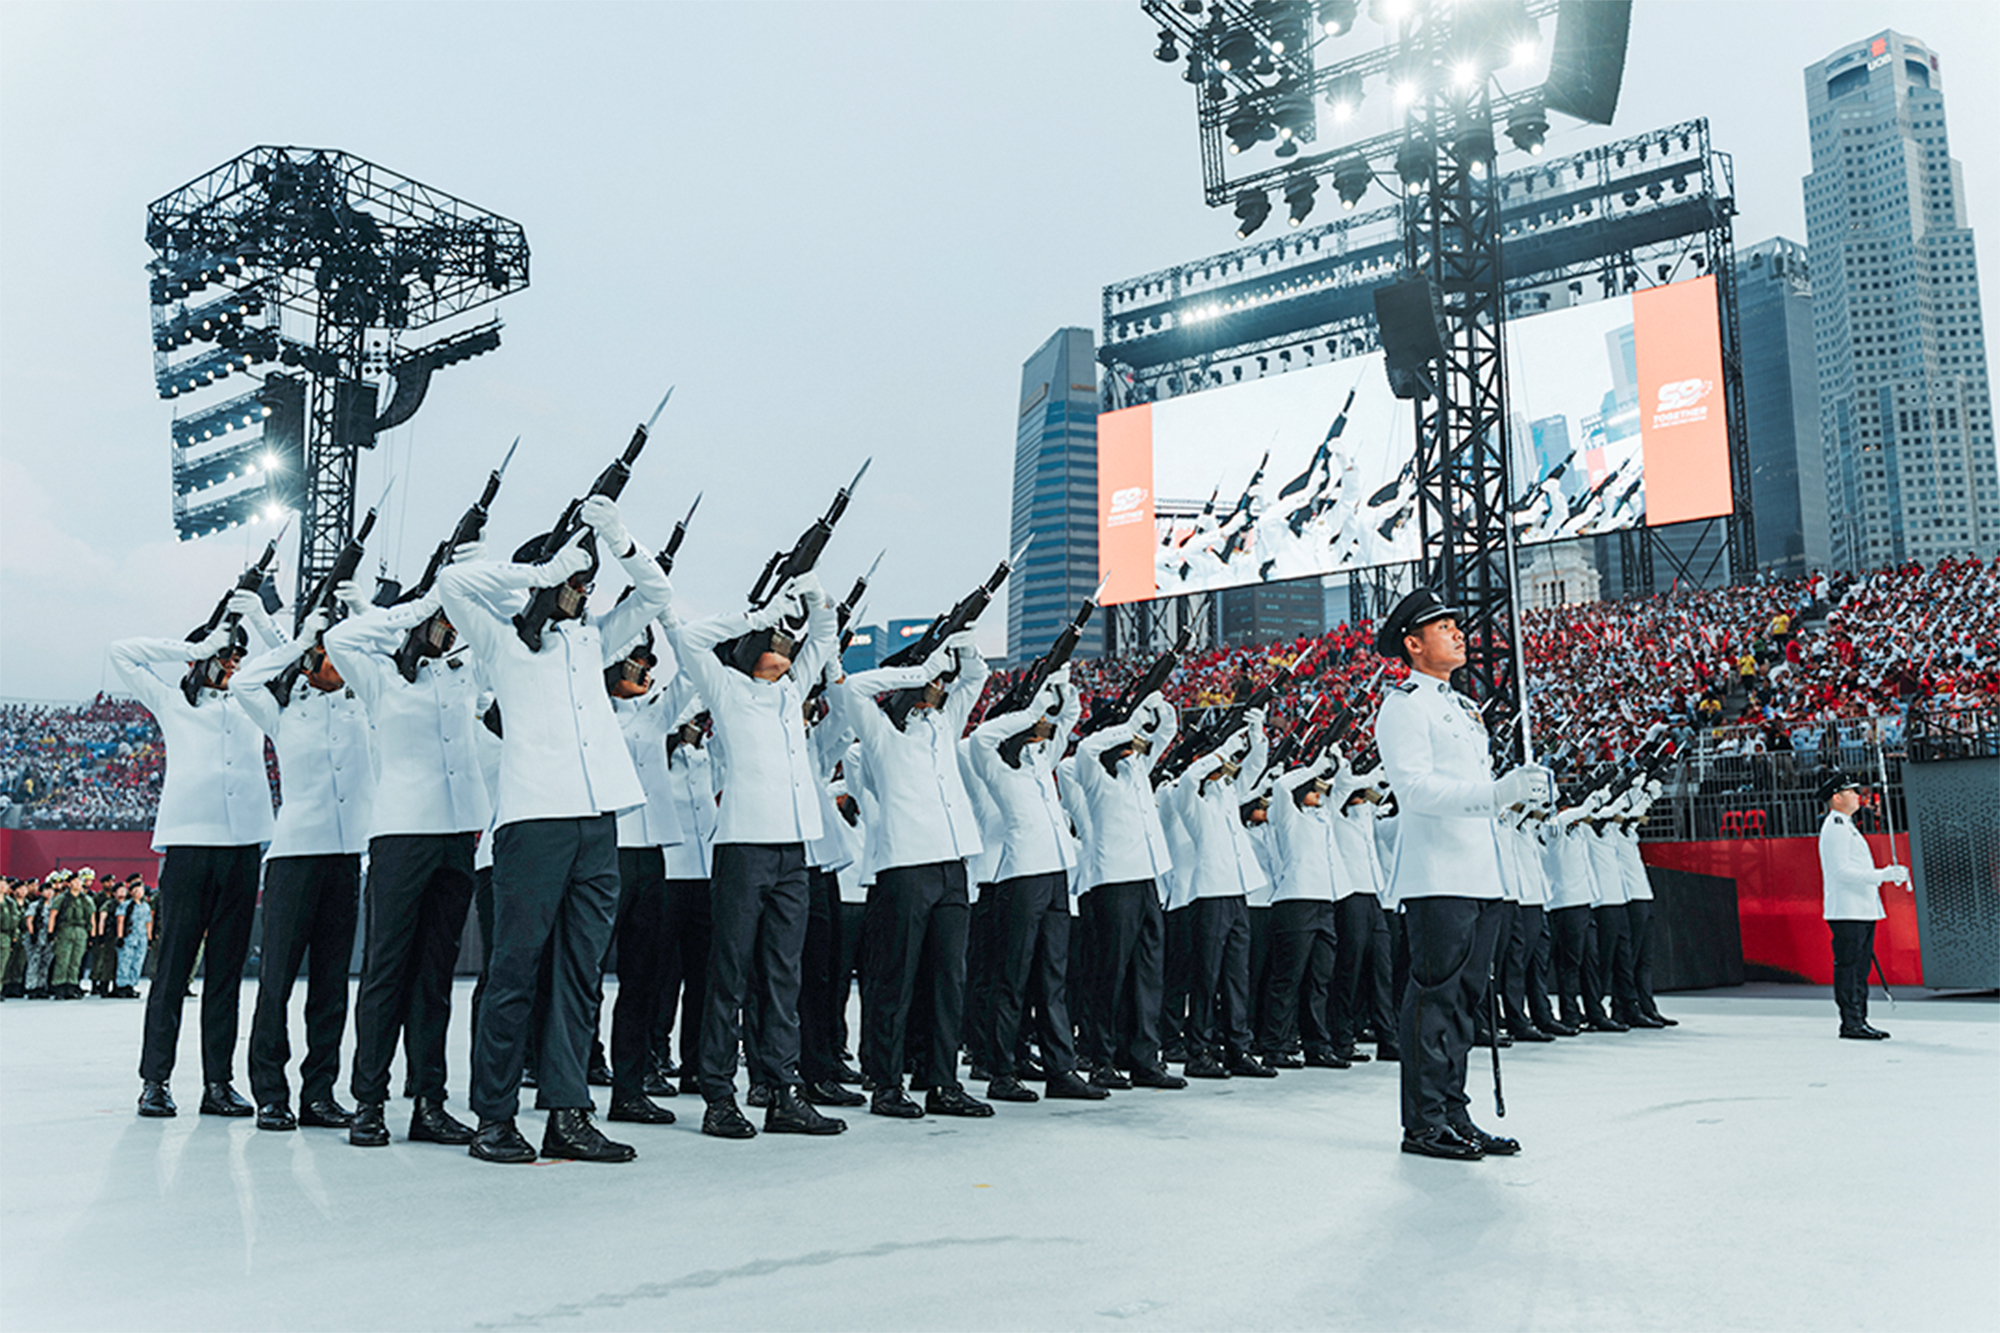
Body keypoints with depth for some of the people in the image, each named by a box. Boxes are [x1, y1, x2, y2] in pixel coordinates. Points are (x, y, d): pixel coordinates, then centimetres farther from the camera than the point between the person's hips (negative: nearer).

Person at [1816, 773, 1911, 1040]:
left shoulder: (1846, 826, 22)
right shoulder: (1835, 827, -12)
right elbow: (1842, 871, -20)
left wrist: (1890, 875, 20)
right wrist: (1882, 875, -22)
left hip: (1862, 910, 11)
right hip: (1846, 911, -10)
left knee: (1860, 966, 11)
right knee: (1848, 966, -8)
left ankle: (1859, 1022, 16)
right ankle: (1851, 1024, -7)